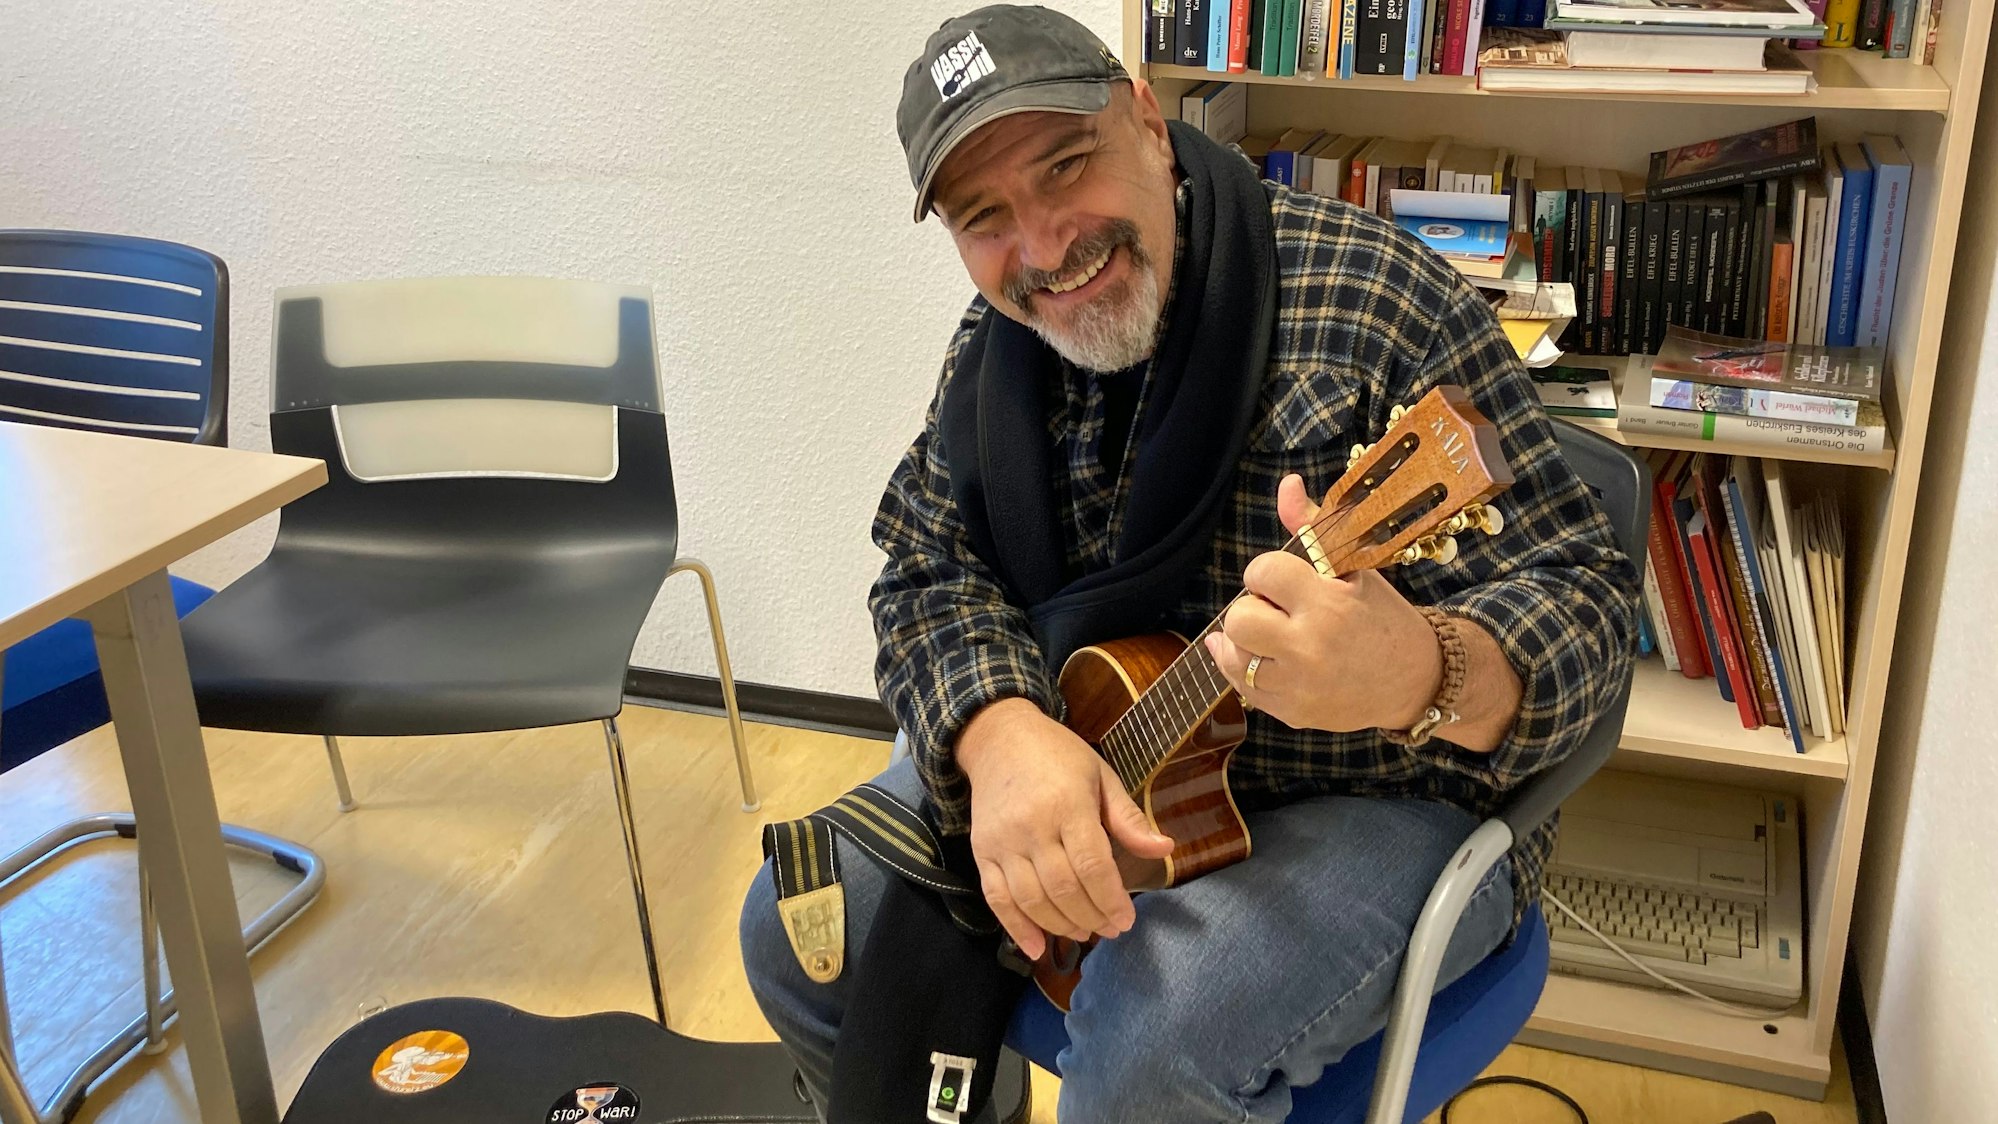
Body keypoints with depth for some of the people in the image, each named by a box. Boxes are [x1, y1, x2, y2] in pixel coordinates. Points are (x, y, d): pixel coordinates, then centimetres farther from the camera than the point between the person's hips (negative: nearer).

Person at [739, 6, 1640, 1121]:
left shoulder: (1375, 299, -19)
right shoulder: (997, 346, 0)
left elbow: (1586, 596, -20)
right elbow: (930, 571, -2)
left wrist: (1422, 676, -44)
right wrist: (1003, 734, -25)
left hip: (1377, 798, -5)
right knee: (797, 932, -3)